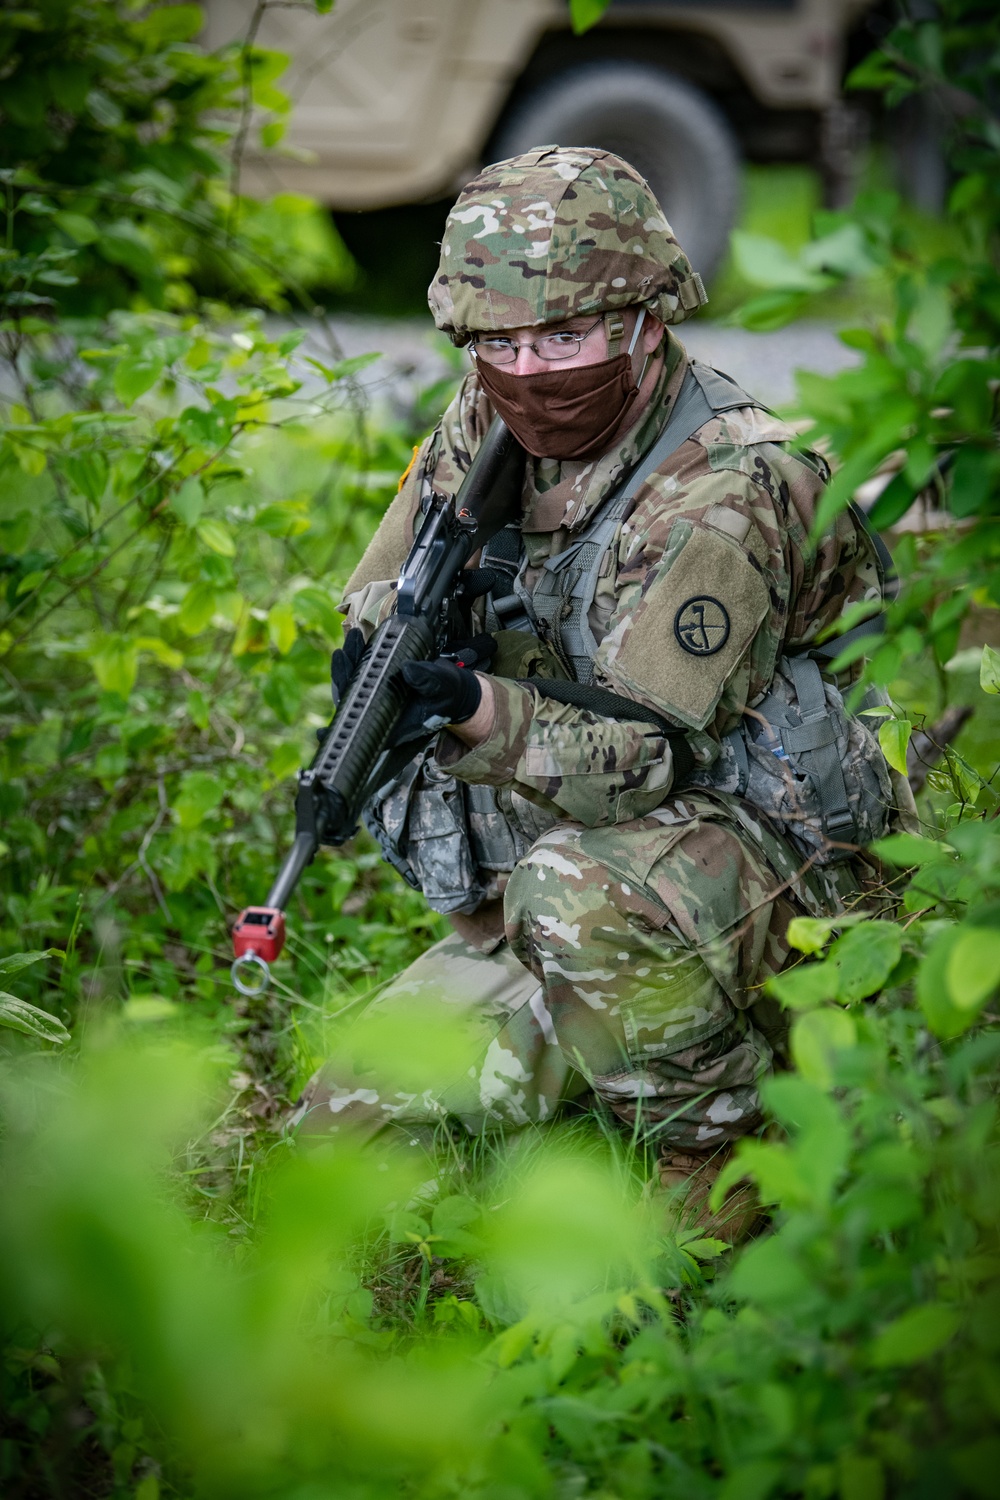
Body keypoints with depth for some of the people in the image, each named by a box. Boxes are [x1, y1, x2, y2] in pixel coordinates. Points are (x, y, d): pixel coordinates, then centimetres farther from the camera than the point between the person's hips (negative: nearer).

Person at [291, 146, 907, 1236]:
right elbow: (388, 584, 12)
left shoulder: (718, 500, -24)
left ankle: (721, 1155, -17)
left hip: (771, 851, -7)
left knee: (577, 892, -41)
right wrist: (384, 638, -12)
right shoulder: (491, 424, -1)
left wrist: (483, 713, -43)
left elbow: (650, 758, -26)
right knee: (346, 1126, -1)